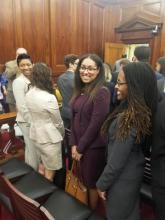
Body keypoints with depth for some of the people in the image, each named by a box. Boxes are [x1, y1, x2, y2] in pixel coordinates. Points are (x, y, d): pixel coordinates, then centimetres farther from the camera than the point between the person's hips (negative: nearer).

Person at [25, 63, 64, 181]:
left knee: (42, 166, 27)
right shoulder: (49, 98, -25)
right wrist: (62, 134, 5)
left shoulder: (29, 94, -3)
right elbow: (58, 122, -14)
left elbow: (34, 116, 4)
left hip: (36, 134, 8)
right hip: (49, 137, -8)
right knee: (50, 171, 13)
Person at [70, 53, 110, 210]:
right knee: (82, 179, 22)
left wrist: (81, 147, -11)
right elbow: (74, 118, 5)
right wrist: (74, 144, -1)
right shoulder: (80, 90, 4)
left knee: (92, 182, 14)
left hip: (93, 146, -6)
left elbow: (96, 124, -20)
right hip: (79, 145, 6)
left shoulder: (102, 92, -19)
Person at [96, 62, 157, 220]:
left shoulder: (128, 119, -33)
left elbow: (117, 161, -26)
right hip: (133, 173, 7)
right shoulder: (143, 111, -5)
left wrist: (102, 183, -11)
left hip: (122, 178, -7)